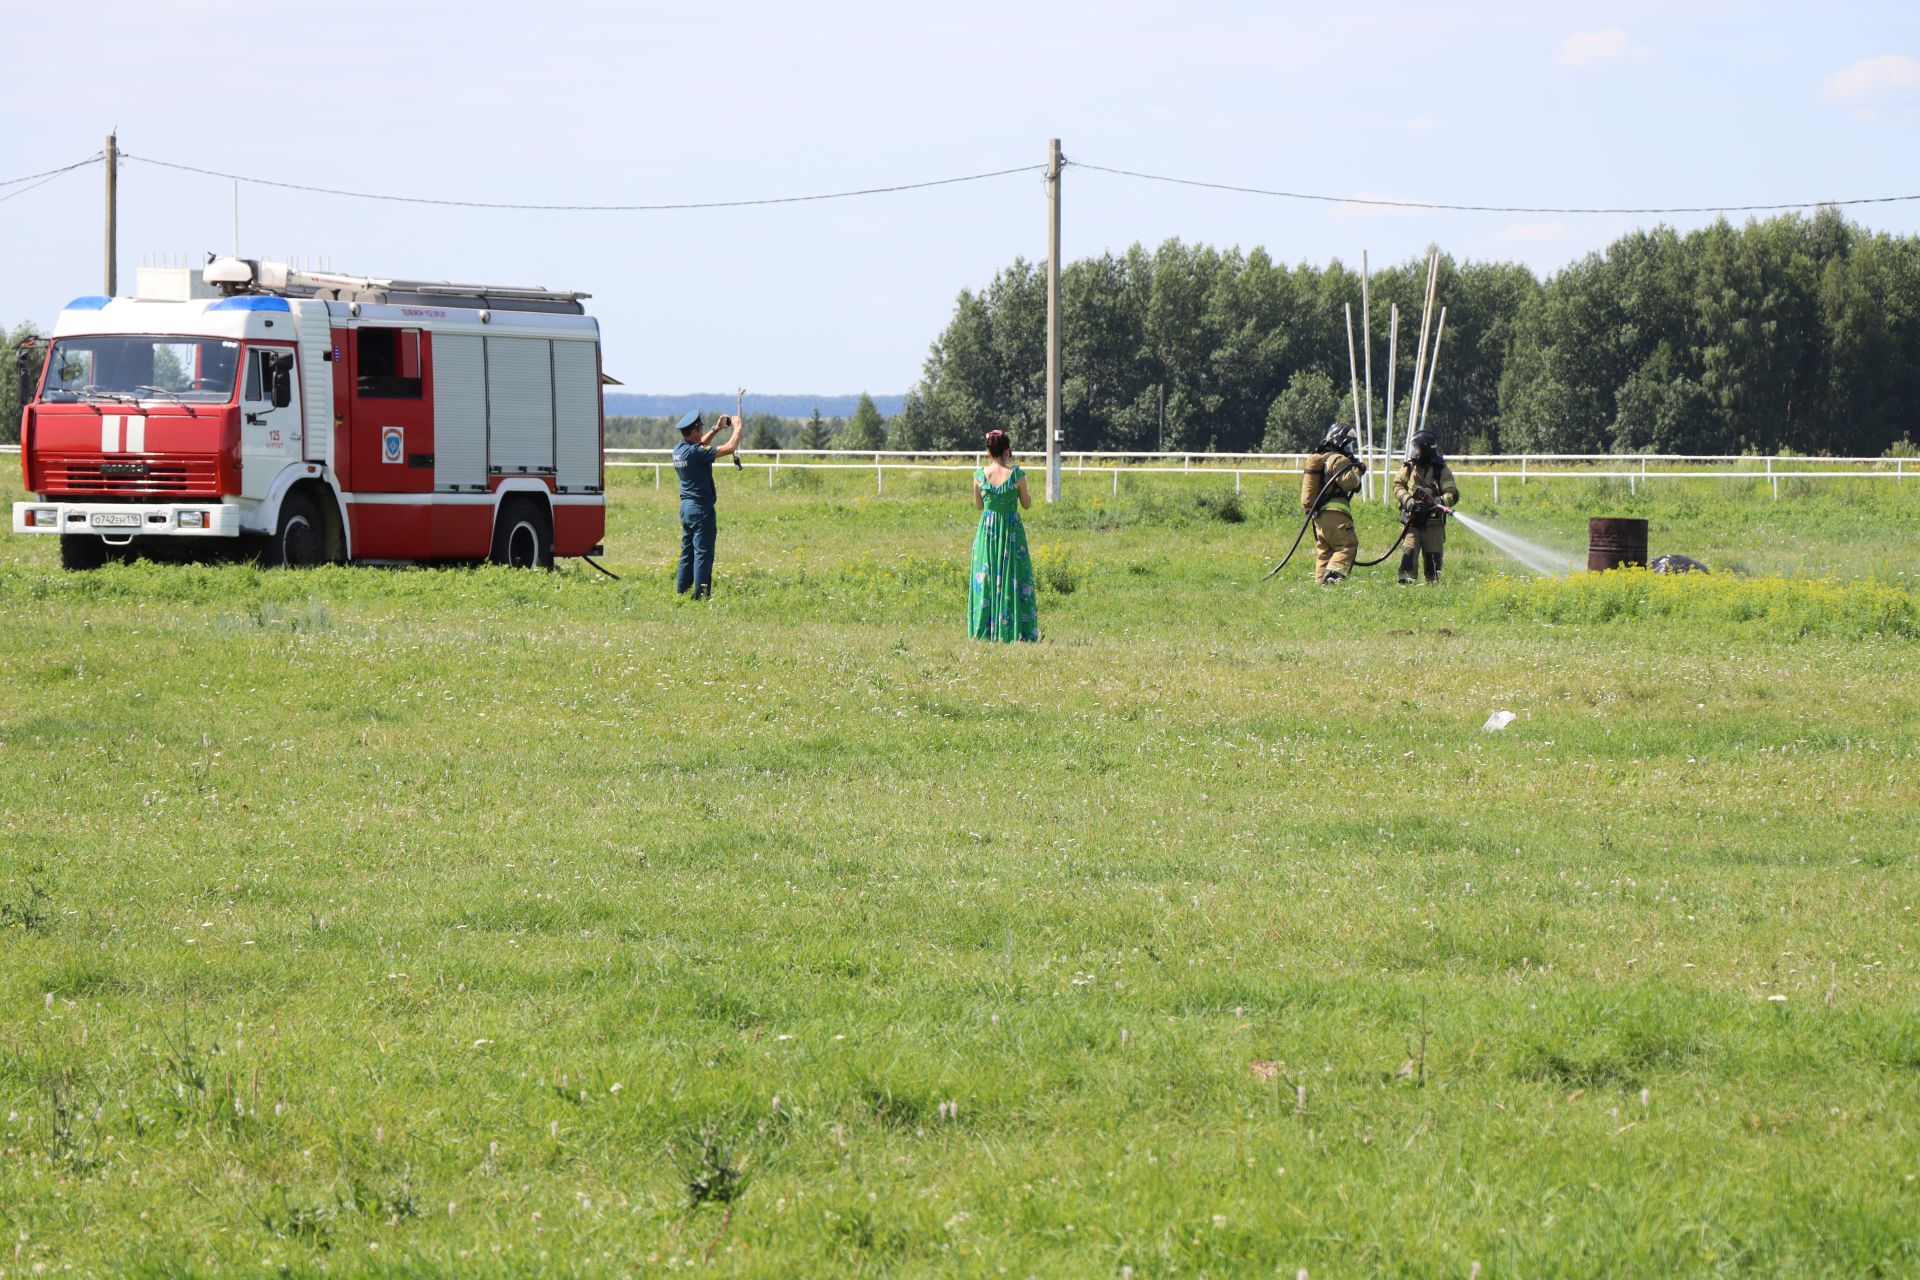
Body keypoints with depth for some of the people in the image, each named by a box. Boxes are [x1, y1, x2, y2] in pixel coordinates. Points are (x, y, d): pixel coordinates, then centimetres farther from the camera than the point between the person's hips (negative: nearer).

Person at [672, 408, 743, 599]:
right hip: (701, 508, -9)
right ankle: (701, 595, -7)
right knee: (703, 554, -6)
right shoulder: (695, 452, -19)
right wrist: (737, 428, -3)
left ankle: (681, 592, 16)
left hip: (686, 506, 9)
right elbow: (730, 447, -19)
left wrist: (716, 429, 23)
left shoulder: (678, 450, 5)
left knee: (687, 553, 14)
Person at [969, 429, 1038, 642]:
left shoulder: (979, 475, -5)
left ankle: (984, 632, 6)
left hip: (987, 531, 2)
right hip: (1011, 530, -2)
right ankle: (1013, 632, 1)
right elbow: (1027, 504, 1)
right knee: (1014, 580, 4)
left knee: (985, 581, 9)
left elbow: (978, 506, 6)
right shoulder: (1016, 475, -11)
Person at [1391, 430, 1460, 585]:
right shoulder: (1408, 468, 5)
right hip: (1413, 519, 1)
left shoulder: (1441, 470, -4)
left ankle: (1433, 582, 13)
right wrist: (1408, 499, -15)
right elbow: (1397, 486, 5)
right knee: (1409, 550, -11)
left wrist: (1438, 502, -26)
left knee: (1433, 555, 3)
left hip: (1434, 521, -1)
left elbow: (1453, 495, -8)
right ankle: (1405, 580, -12)